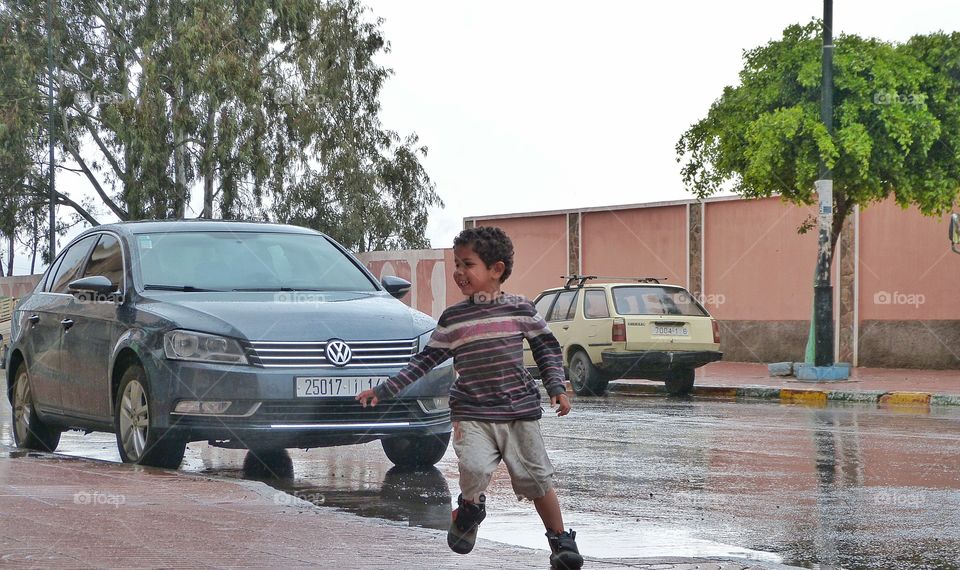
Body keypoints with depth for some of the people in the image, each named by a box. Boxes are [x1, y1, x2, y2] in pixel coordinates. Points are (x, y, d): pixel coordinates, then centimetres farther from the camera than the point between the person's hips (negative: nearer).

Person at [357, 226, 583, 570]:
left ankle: (561, 541, 22)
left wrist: (557, 387, -1)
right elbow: (425, 361, 8)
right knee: (474, 469, -23)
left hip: (520, 412, 0)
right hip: (471, 415, 0)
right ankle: (470, 507, 11)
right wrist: (383, 390, 5)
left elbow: (547, 348, 10)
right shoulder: (452, 318, 3)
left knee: (537, 479, 2)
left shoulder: (520, 309, 0)